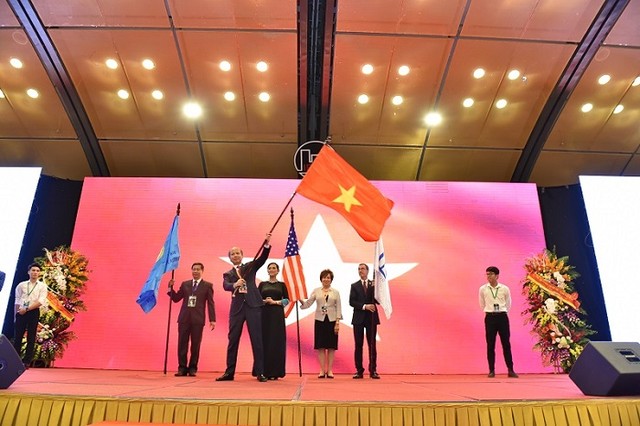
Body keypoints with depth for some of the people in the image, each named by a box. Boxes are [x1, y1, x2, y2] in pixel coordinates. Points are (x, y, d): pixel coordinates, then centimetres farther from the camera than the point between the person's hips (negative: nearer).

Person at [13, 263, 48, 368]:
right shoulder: (21, 285, 10)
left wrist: (26, 309, -15)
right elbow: (17, 301, 11)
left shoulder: (42, 286, 2)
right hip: (21, 312, 2)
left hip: (34, 312, -2)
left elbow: (40, 301, -9)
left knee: (31, 338, 1)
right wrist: (16, 314, 7)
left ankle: (26, 362, 6)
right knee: (17, 337, 3)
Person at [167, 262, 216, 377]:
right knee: (182, 344, 2)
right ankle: (182, 368, 11)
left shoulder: (207, 285, 5)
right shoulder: (185, 284, 15)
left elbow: (210, 303, 1)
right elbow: (176, 298, 14)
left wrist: (212, 319, -5)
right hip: (184, 318, 3)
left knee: (195, 344, 1)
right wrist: (170, 287, 0)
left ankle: (192, 368, 11)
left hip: (198, 319, -2)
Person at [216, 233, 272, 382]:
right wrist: (235, 285, -30)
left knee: (257, 339, -1)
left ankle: (260, 372, 6)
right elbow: (226, 286, -7)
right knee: (233, 339, 4)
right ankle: (229, 372, 14)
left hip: (253, 305, -1)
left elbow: (263, 257, -5)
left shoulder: (250, 266, 12)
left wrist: (267, 243, -21)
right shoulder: (228, 274, 14)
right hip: (237, 307, 2)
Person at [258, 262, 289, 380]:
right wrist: (264, 301, -12)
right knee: (263, 341, -2)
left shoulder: (282, 285, 8)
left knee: (276, 341, -3)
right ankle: (263, 371, 5)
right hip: (264, 314, 1)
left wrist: (275, 302, -12)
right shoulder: (262, 284, 11)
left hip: (277, 315, -1)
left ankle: (275, 372, 3)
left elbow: (287, 300, 1)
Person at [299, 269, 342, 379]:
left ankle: (329, 370, 9)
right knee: (320, 346, 1)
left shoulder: (336, 292, 6)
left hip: (332, 320, 0)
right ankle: (322, 370, 8)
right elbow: (307, 304, 0)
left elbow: (338, 308, 2)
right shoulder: (316, 291, 7)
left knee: (331, 346, 2)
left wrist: (337, 322, -6)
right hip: (320, 320, 0)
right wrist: (300, 300, -19)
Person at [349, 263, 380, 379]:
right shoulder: (354, 286, 7)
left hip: (371, 318, 0)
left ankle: (373, 371, 8)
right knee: (358, 345, 2)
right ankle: (359, 370, 8)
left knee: (372, 345, 3)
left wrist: (374, 288, -13)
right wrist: (364, 306, -15)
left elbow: (378, 301, 1)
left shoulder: (374, 284, 8)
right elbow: (351, 302, -3)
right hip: (359, 318, 0)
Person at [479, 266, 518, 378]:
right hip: (490, 317, 0)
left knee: (506, 343, 3)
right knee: (490, 345, 2)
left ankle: (510, 370, 11)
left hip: (502, 317, 0)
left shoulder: (505, 288, -2)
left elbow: (508, 304, 14)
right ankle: (492, 370, 10)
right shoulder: (483, 289, -1)